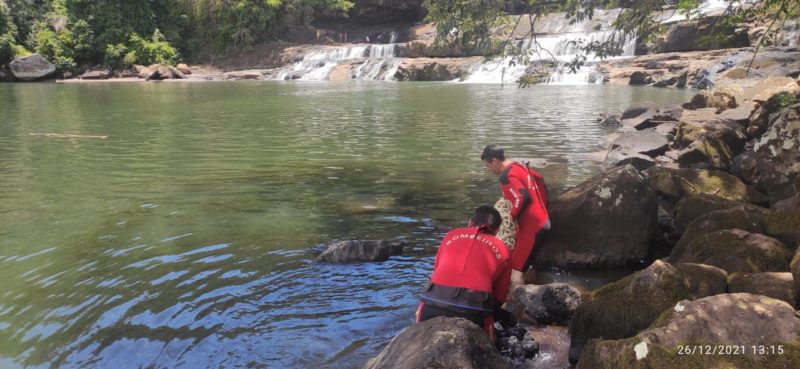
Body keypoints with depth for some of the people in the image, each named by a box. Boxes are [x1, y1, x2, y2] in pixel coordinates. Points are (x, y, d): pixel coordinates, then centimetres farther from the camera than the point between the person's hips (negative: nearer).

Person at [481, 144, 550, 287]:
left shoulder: (506, 176, -18)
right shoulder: (519, 166, 13)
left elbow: (522, 198, -30)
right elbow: (539, 180, 25)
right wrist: (542, 208, 26)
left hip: (529, 226, -10)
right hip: (540, 220, 10)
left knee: (515, 272, -9)